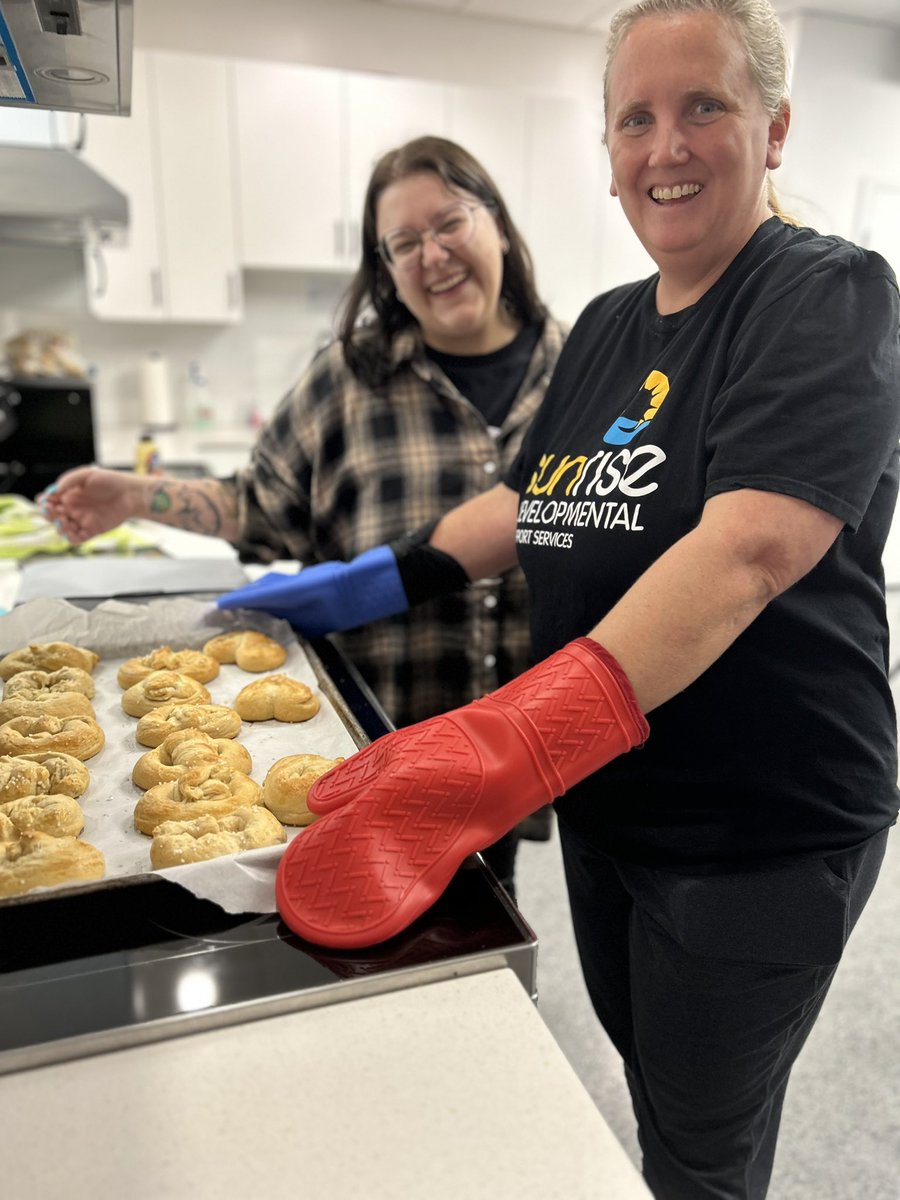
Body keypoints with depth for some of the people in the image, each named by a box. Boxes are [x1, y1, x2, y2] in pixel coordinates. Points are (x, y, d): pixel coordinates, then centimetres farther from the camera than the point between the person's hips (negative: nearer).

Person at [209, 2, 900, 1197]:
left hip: (762, 830, -6)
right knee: (647, 1074, 26)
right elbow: (531, 499, 14)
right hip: (601, 797, 6)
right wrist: (374, 581, 4)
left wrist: (501, 751, -40)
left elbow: (749, 548, -30)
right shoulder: (606, 326, 8)